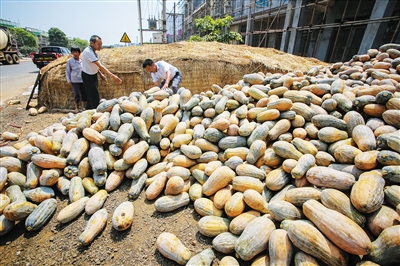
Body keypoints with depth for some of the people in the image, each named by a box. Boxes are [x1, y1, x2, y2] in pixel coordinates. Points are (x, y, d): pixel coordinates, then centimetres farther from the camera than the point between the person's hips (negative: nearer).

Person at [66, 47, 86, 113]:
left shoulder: (82, 61, 6)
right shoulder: (69, 61, -2)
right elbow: (67, 71, 2)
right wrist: (68, 81, -3)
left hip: (83, 80, 3)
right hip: (75, 81, -3)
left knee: (84, 93, 1)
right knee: (77, 94, -9)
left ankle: (83, 107, 18)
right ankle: (77, 108, 9)